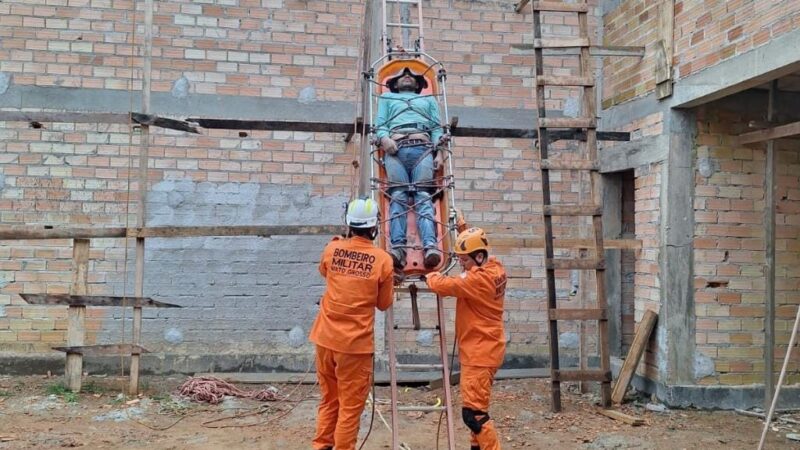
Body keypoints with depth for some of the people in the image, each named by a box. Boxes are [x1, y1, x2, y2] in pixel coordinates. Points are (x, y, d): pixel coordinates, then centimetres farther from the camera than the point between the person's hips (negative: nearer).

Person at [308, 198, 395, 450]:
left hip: (325, 339, 4)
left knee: (329, 400, 20)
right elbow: (384, 304, 1)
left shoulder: (332, 250, -2)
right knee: (350, 406, 8)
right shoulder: (383, 260, -10)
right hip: (355, 343, -4)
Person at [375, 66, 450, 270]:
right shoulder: (387, 97, 35)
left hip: (422, 147, 0)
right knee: (398, 196, -20)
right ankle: (397, 246, -36)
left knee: (423, 195, -20)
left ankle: (430, 246, -39)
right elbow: (380, 124, 19)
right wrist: (384, 138, -6)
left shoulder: (428, 100, 37)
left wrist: (439, 152, 2)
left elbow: (437, 128, 22)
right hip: (395, 147, 0)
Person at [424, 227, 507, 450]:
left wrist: (430, 276, -5)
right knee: (476, 407, 20)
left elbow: (448, 286, -26)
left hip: (480, 353, -10)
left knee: (473, 413, -9)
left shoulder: (479, 279, -23)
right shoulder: (493, 269, 5)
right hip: (481, 350, 10)